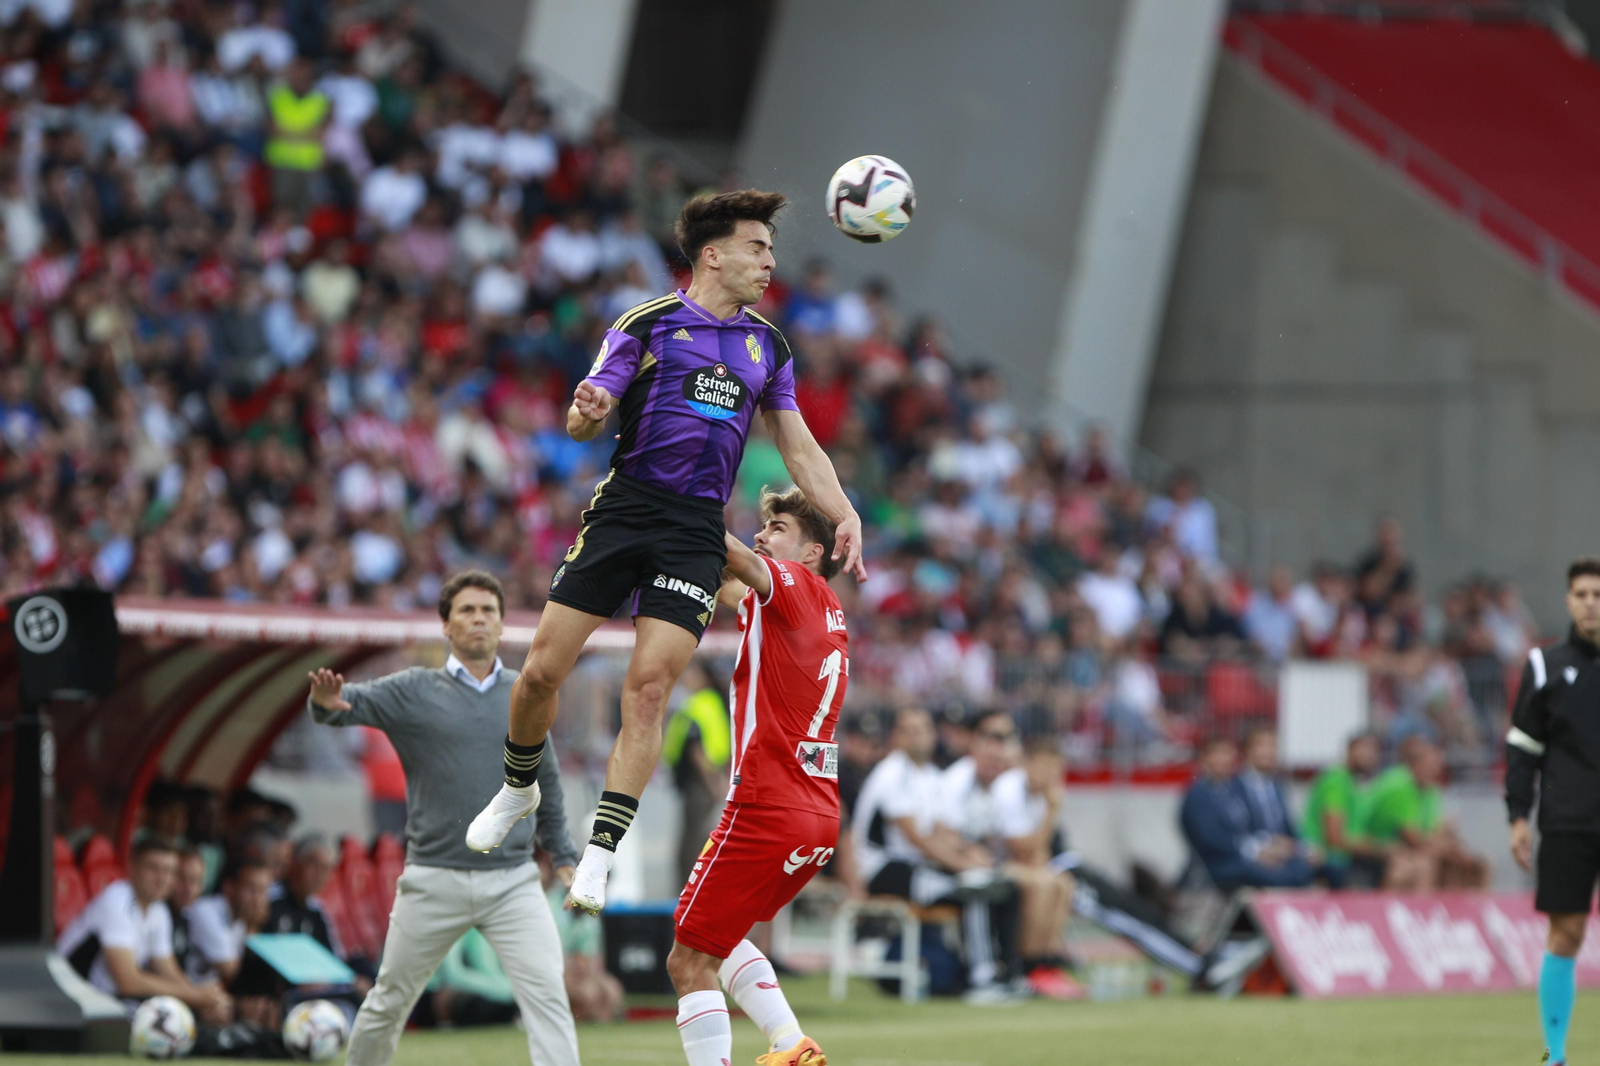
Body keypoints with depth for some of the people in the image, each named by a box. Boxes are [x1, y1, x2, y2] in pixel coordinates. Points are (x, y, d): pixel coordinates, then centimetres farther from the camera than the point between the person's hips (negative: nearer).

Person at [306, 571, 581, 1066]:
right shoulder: (413, 691, 2)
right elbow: (353, 703, -12)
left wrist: (562, 857, 22)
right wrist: (326, 702, -36)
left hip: (512, 881, 1)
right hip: (433, 881, -1)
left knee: (547, 992, -14)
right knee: (389, 1002, 8)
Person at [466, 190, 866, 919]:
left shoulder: (768, 346, 15)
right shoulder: (648, 323, 2)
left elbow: (799, 449, 19)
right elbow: (581, 422, 0)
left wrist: (844, 517, 4)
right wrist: (588, 414, -24)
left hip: (697, 531, 2)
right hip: (625, 506, -2)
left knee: (649, 688, -11)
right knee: (544, 669, -4)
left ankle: (599, 855, -11)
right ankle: (518, 789, 25)